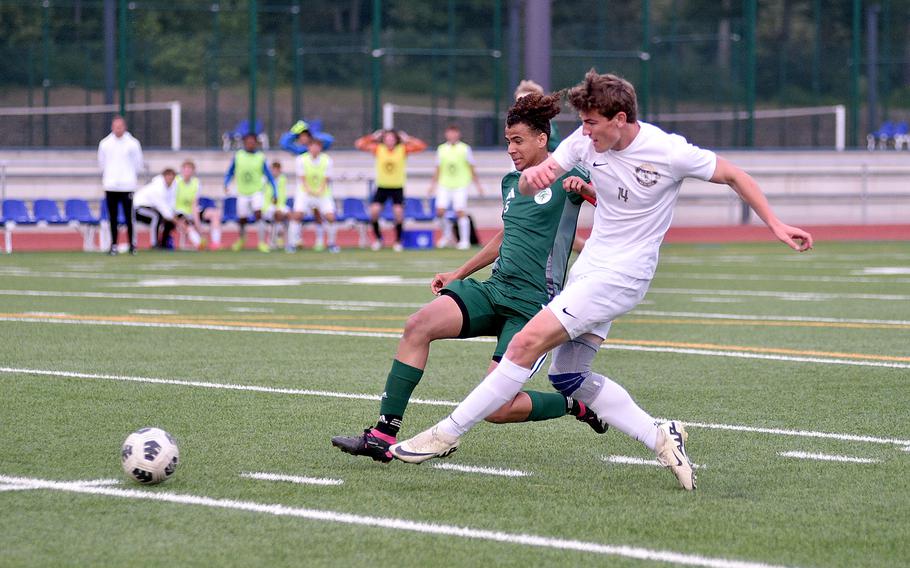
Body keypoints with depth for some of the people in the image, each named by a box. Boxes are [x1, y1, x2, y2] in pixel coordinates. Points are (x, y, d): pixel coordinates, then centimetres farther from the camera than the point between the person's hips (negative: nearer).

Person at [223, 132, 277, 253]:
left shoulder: (260, 157, -5)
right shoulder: (238, 156, -2)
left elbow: (269, 176, -1)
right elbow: (230, 172, 10)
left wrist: (275, 193, -4)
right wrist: (226, 184, -7)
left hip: (256, 192, -2)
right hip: (242, 193, 2)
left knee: (258, 215, -21)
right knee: (242, 220, 8)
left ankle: (262, 242, -18)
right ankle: (241, 238, 37)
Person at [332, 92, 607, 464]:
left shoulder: (566, 176, -4)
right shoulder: (511, 181, 16)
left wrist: (585, 188, -28)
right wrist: (459, 274, 33)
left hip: (532, 304, -7)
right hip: (495, 288, 7)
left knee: (497, 410, -13)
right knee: (418, 325, -18)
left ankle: (574, 404, 15)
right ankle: (383, 436, -17)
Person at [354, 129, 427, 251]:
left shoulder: (403, 149, -6)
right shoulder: (378, 149, -4)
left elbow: (422, 146, -12)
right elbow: (358, 144, -7)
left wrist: (408, 139, -14)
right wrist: (373, 137, -11)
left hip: (398, 187, -1)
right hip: (382, 187, 1)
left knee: (398, 212, -14)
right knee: (374, 210, -15)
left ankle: (398, 241, 4)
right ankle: (378, 238, 7)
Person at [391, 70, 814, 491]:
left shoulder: (668, 152, -15)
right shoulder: (585, 142, -1)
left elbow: (734, 176, -1)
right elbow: (527, 188, -2)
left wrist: (776, 225, 0)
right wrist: (533, 175, -27)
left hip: (621, 274, -8)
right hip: (589, 265, 8)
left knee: (527, 343, -15)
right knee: (567, 377, 2)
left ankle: (447, 434, -9)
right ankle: (661, 438, 8)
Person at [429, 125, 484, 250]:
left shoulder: (465, 149, 2)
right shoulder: (441, 149, 9)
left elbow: (471, 169, 6)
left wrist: (477, 185, 4)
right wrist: (433, 185, 15)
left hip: (460, 186, -3)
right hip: (444, 185, 3)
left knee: (460, 212, -9)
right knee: (440, 211, -7)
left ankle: (464, 240, -1)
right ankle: (447, 235, 14)